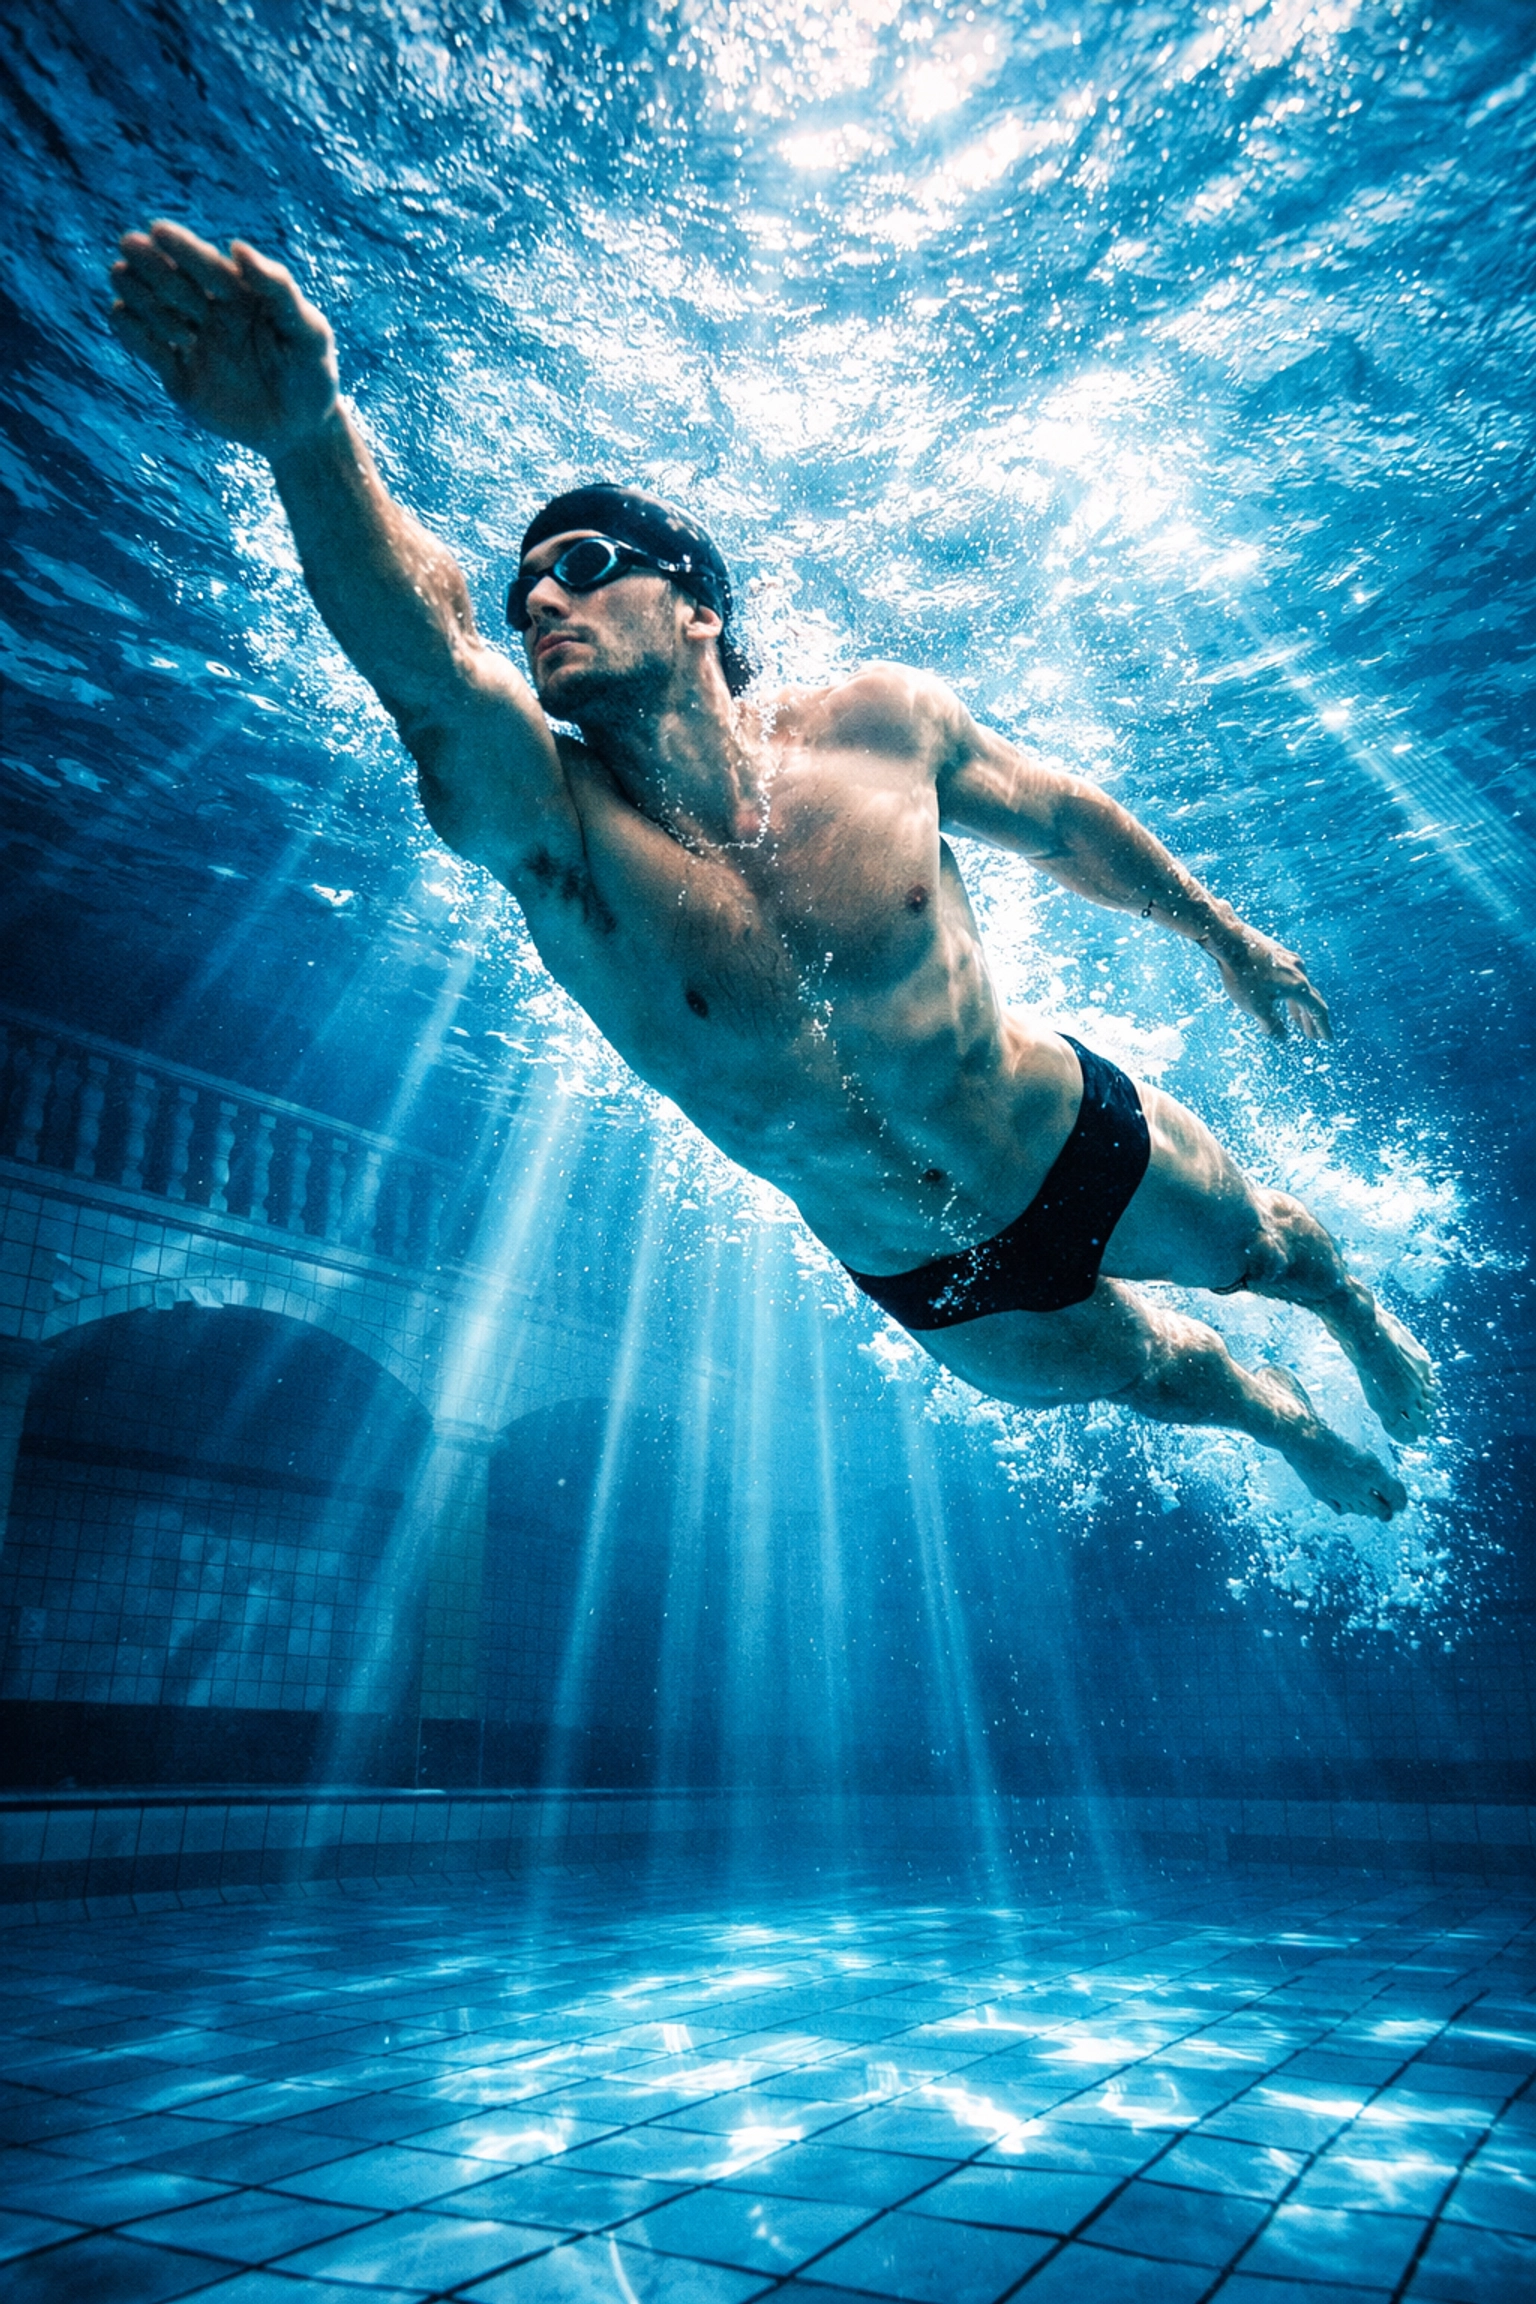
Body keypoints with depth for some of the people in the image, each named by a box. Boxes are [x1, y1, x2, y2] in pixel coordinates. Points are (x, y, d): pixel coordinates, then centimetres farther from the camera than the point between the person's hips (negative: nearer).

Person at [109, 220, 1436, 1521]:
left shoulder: (881, 723, -20)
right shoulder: (544, 825, -24)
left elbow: (1062, 820, -1)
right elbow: (424, 654, -46)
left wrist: (1224, 937, 11)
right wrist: (310, 435, -66)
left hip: (1089, 1143, 0)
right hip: (921, 1280, 1)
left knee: (1265, 1250, 25)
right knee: (1152, 1380, 24)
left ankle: (1369, 1327, 66)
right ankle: (1297, 1431, 62)